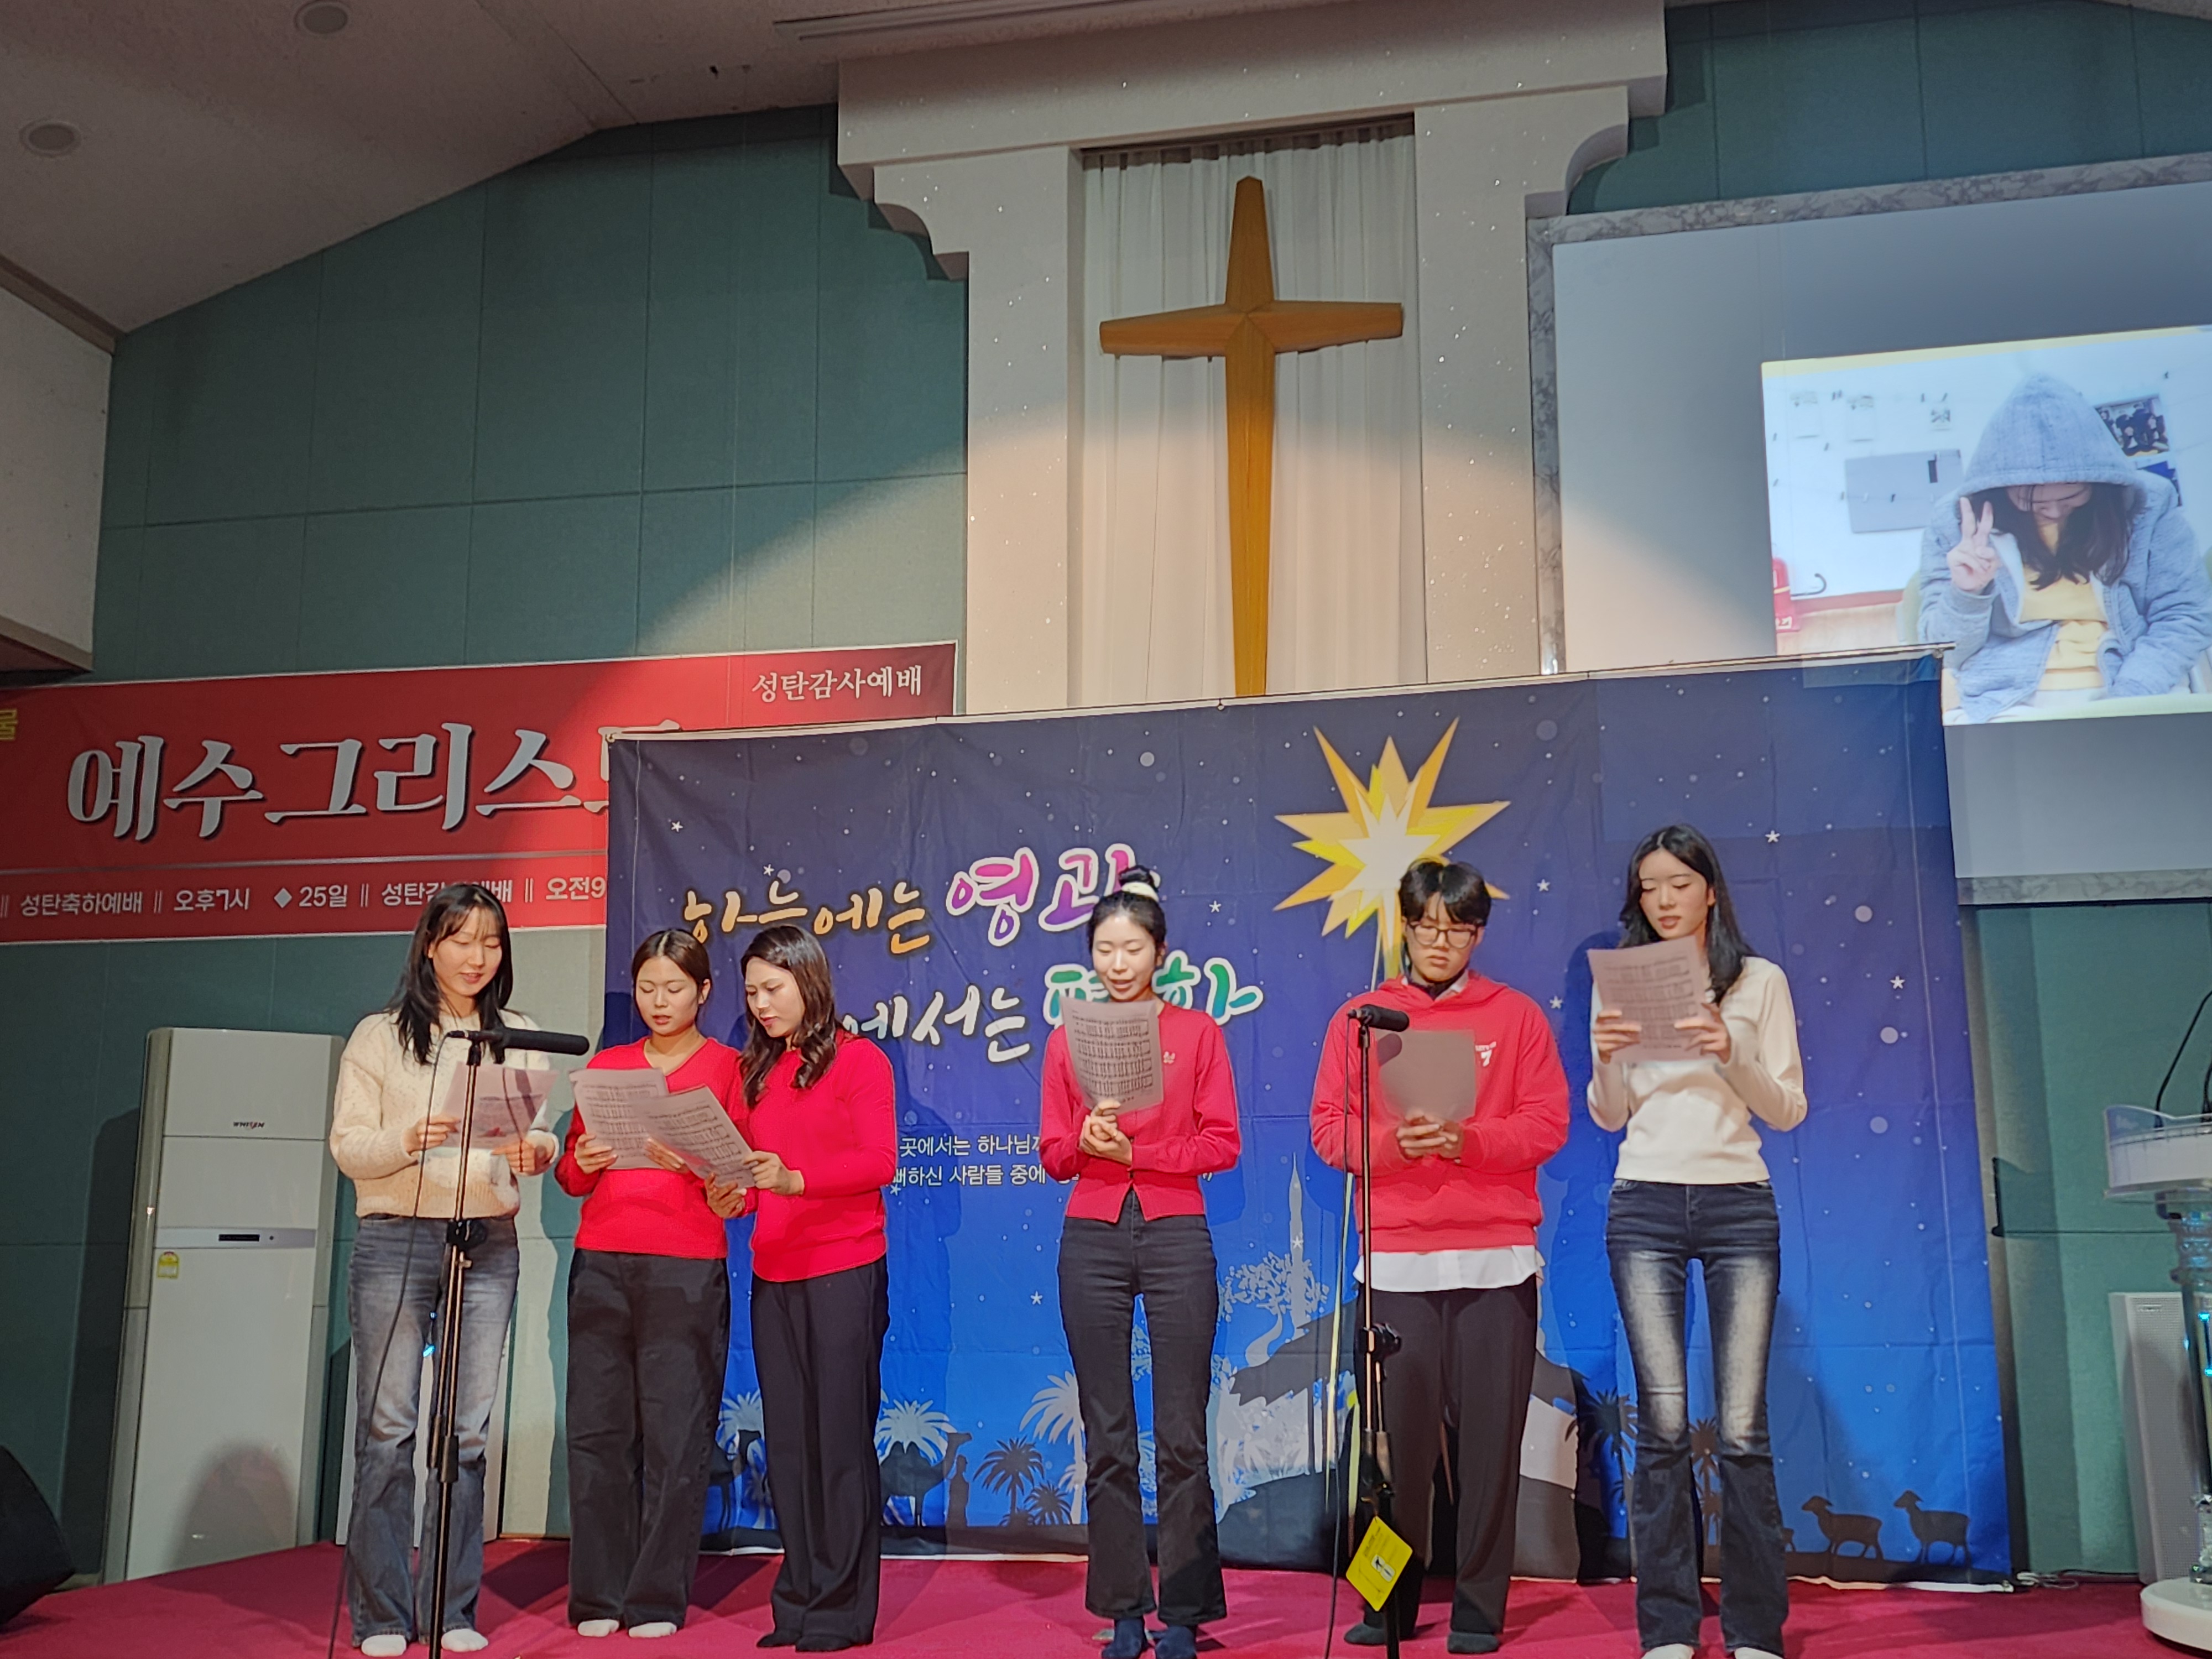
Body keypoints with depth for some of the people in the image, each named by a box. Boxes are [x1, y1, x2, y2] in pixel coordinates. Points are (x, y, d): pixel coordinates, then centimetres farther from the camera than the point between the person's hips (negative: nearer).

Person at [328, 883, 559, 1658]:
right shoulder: (379, 1037, 3)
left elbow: (539, 1137, 12)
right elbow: (347, 1146, -1)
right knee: (388, 1428, -3)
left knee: (469, 1431, 3)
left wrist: (534, 1151, -11)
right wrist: (410, 1139, -20)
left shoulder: (519, 1037, 11)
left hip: (489, 1243, 2)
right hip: (395, 1238, -2)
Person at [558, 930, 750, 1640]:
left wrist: (699, 1168, -17)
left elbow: (741, 1174, 2)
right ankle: (598, 1595, 11)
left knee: (676, 1434, -4)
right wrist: (583, 1162, -5)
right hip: (601, 1262, 3)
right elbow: (570, 1174, 16)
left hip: (686, 1269, -3)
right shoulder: (605, 1065, 15)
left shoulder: (729, 1067, 6)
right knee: (597, 1427, 2)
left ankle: (659, 1598, 5)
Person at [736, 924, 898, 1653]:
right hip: (773, 1275, 6)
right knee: (787, 1441, 7)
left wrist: (795, 1179, -24)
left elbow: (880, 1161, -12)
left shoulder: (859, 1060, -2)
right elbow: (750, 1168, 16)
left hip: (844, 1271, -5)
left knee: (841, 1438, -2)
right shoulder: (757, 1071, 15)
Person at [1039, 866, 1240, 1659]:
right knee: (1107, 1438, 6)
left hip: (1176, 1236, -2)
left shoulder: (1197, 1032, 3)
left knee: (1181, 1436, 0)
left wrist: (1135, 1151, -14)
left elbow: (1222, 1143, -3)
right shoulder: (1068, 1039, 8)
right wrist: (1086, 1141, -16)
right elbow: (1052, 1153, 6)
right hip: (1092, 1238, 2)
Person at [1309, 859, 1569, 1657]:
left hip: (1497, 1259, 0)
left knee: (1489, 1434, 0)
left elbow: (1547, 1124, 0)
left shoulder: (1516, 1016, 8)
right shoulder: (1359, 1018, 9)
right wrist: (1394, 1142, -15)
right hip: (1395, 1261, 1)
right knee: (1398, 1433, 2)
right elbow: (1331, 1129, 4)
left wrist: (1465, 1139, -15)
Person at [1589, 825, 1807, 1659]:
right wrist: (1606, 1058, -11)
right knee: (1663, 1421, -3)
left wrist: (1732, 1055, -15)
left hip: (1739, 1205, 0)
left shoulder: (1761, 982, 6)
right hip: (1644, 1206, 1)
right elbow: (1609, 1117, 9)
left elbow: (1788, 1109, 2)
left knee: (1742, 1425, -3)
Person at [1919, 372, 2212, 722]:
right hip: (2009, 708, -2)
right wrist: (1966, 595, -15)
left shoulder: (2149, 503, 3)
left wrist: (2125, 704, -14)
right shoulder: (1956, 521, 2)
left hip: (2140, 704, 2)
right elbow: (1944, 652, 5)